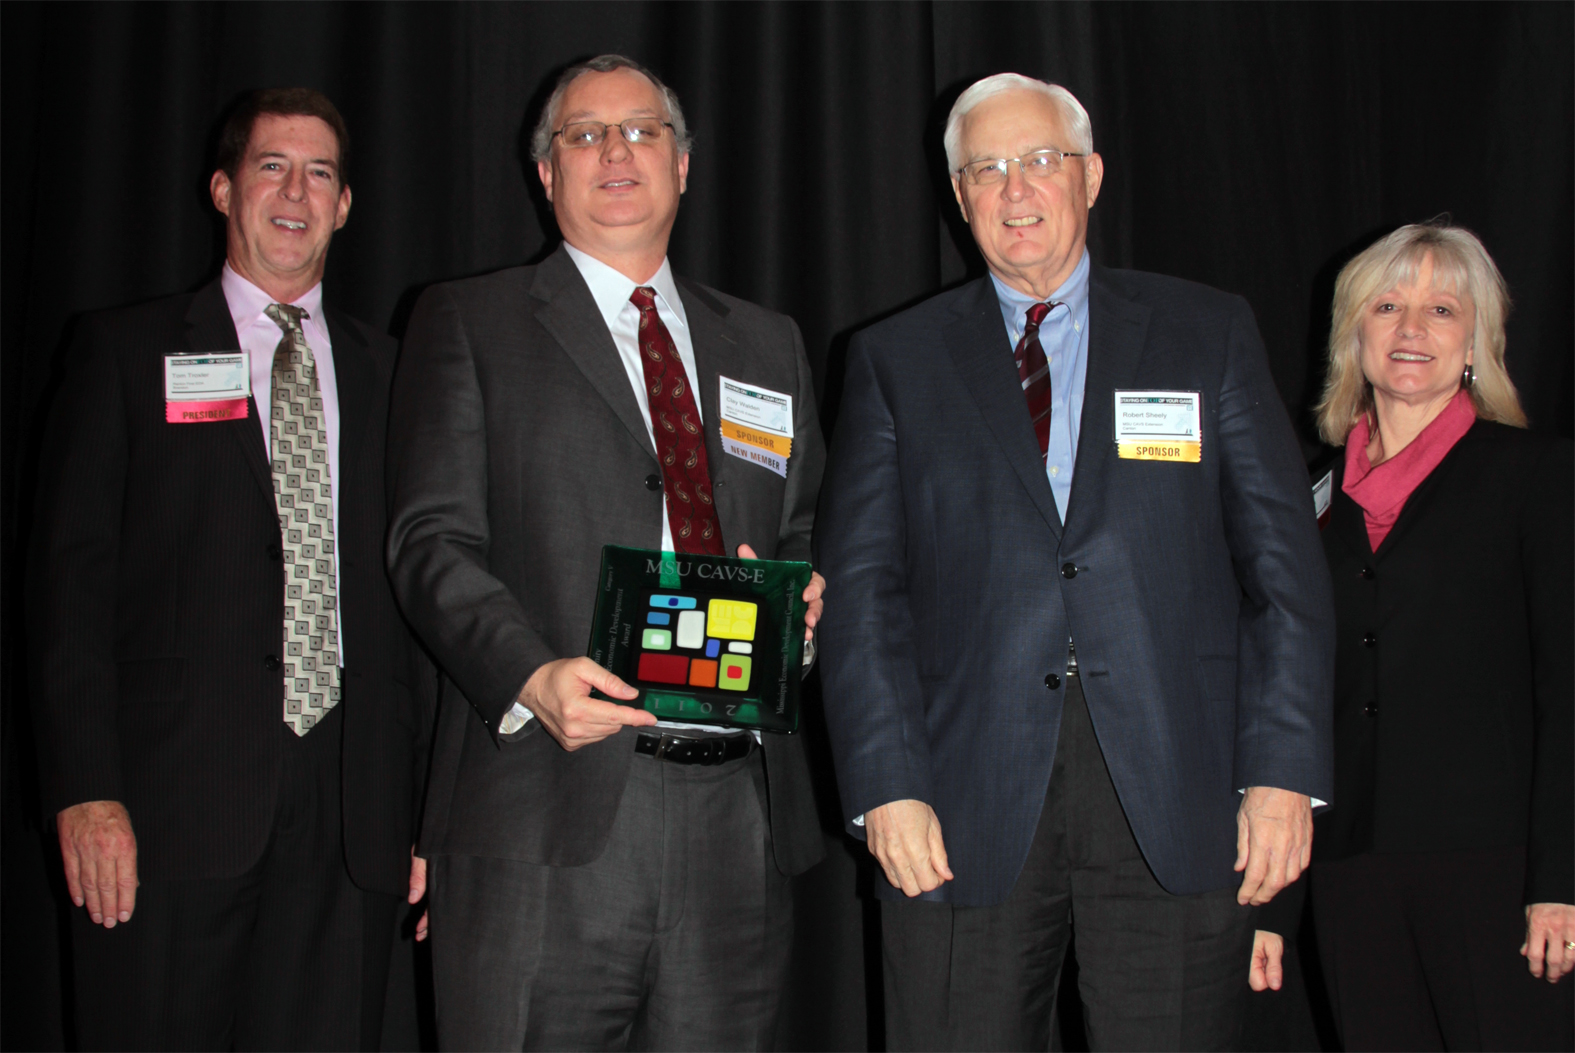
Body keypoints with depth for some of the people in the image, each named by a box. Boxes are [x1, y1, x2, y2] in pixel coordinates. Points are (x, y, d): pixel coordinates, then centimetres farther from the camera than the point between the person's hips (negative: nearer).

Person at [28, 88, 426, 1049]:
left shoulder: (390, 373, 14)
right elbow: (72, 575, 0)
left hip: (349, 821, 2)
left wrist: (425, 809, 5)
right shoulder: (126, 352, 7)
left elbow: (415, 593, 11)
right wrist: (86, 791, -10)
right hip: (172, 804, -2)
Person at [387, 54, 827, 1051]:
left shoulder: (769, 345, 20)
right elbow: (434, 540, -2)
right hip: (550, 817, -3)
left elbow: (809, 537, 21)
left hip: (741, 820, 4)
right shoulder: (468, 322, 7)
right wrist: (529, 677, -19)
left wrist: (800, 599, -3)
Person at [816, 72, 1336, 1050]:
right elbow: (862, 586, 4)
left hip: (1176, 794, 0)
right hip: (969, 800, 0)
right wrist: (886, 785, -6)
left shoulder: (1210, 334, 10)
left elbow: (1286, 566, 5)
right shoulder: (896, 360, 10)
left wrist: (1285, 771, -3)